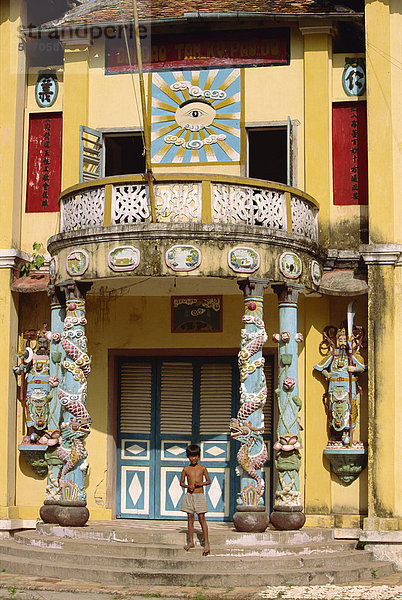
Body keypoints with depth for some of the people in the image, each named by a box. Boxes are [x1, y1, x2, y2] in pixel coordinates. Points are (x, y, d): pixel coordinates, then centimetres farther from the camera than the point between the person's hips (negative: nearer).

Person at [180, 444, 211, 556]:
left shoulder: (202, 468, 2)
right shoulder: (186, 469, 5)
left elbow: (208, 481, 9)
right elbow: (181, 482, 12)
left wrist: (201, 483, -11)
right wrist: (188, 486, -8)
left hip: (199, 496, -2)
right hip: (189, 496, 2)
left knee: (201, 518, -5)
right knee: (190, 518, 5)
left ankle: (206, 542, -3)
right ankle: (190, 541, 12)